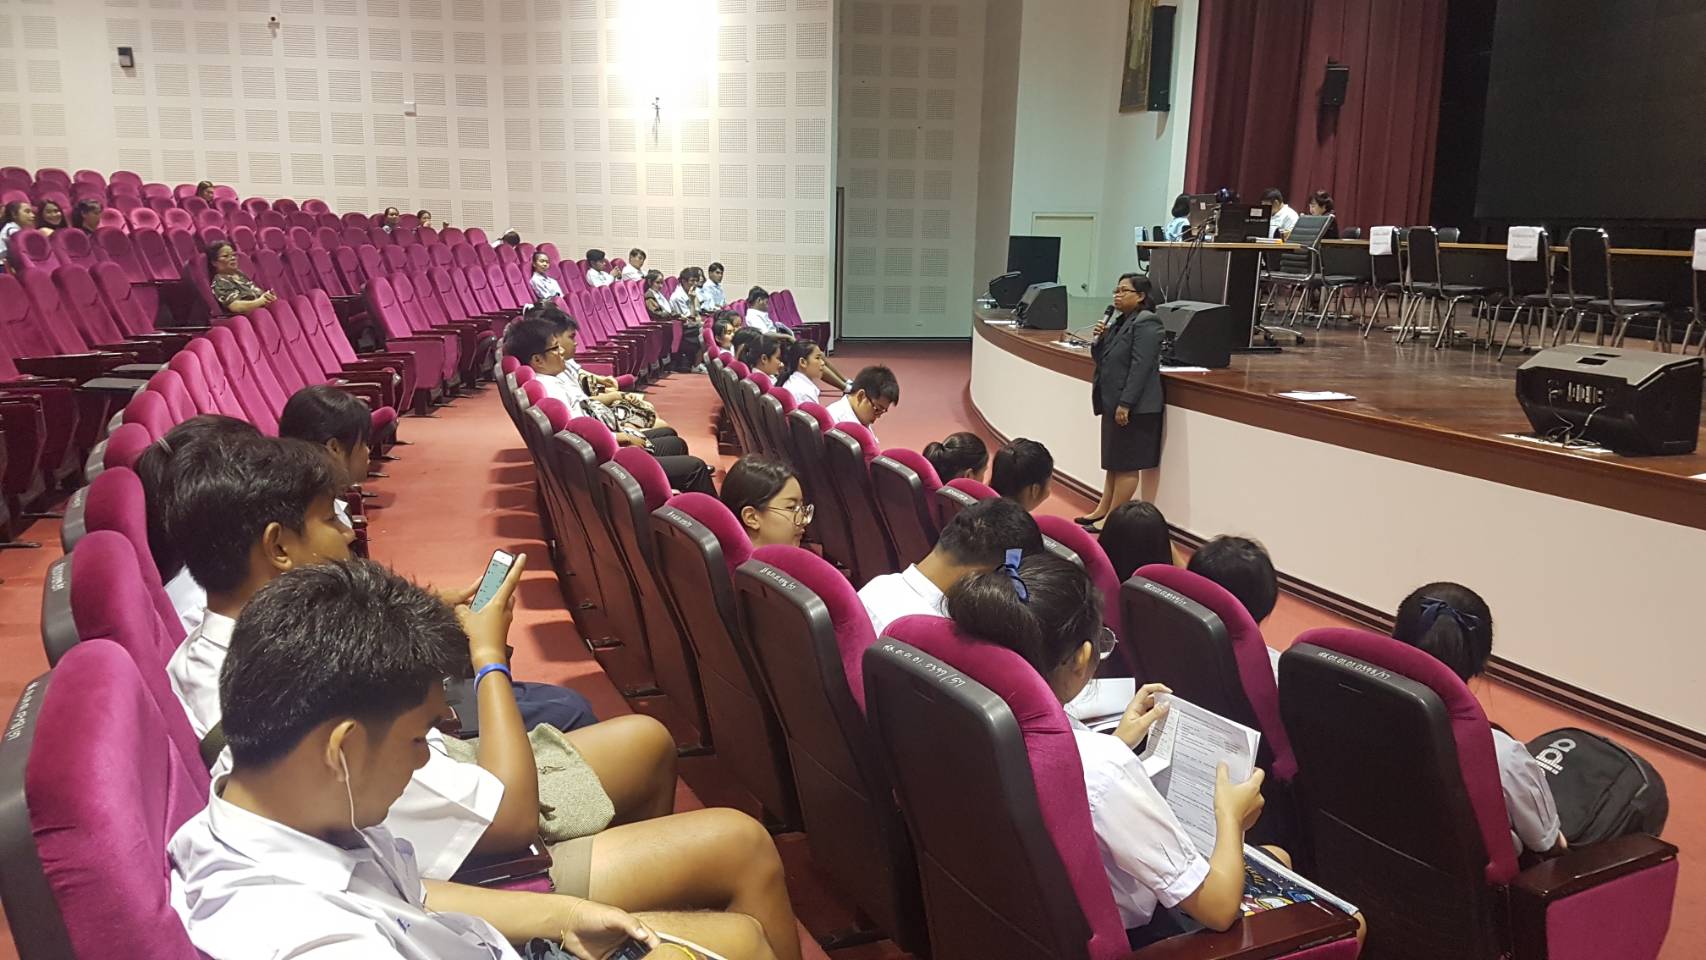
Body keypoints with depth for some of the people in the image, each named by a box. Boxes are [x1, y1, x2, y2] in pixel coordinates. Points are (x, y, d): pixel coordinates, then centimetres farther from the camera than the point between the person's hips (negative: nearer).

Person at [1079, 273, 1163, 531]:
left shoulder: (1146, 324, -14)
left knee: (1126, 465, -1)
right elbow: (1102, 360, 19)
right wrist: (1099, 338, 0)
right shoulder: (1120, 322, 15)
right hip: (1114, 403, 9)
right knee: (1113, 462, 16)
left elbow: (1140, 367, -21)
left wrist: (1125, 404, -24)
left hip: (1133, 407, -9)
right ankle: (1102, 510, 24)